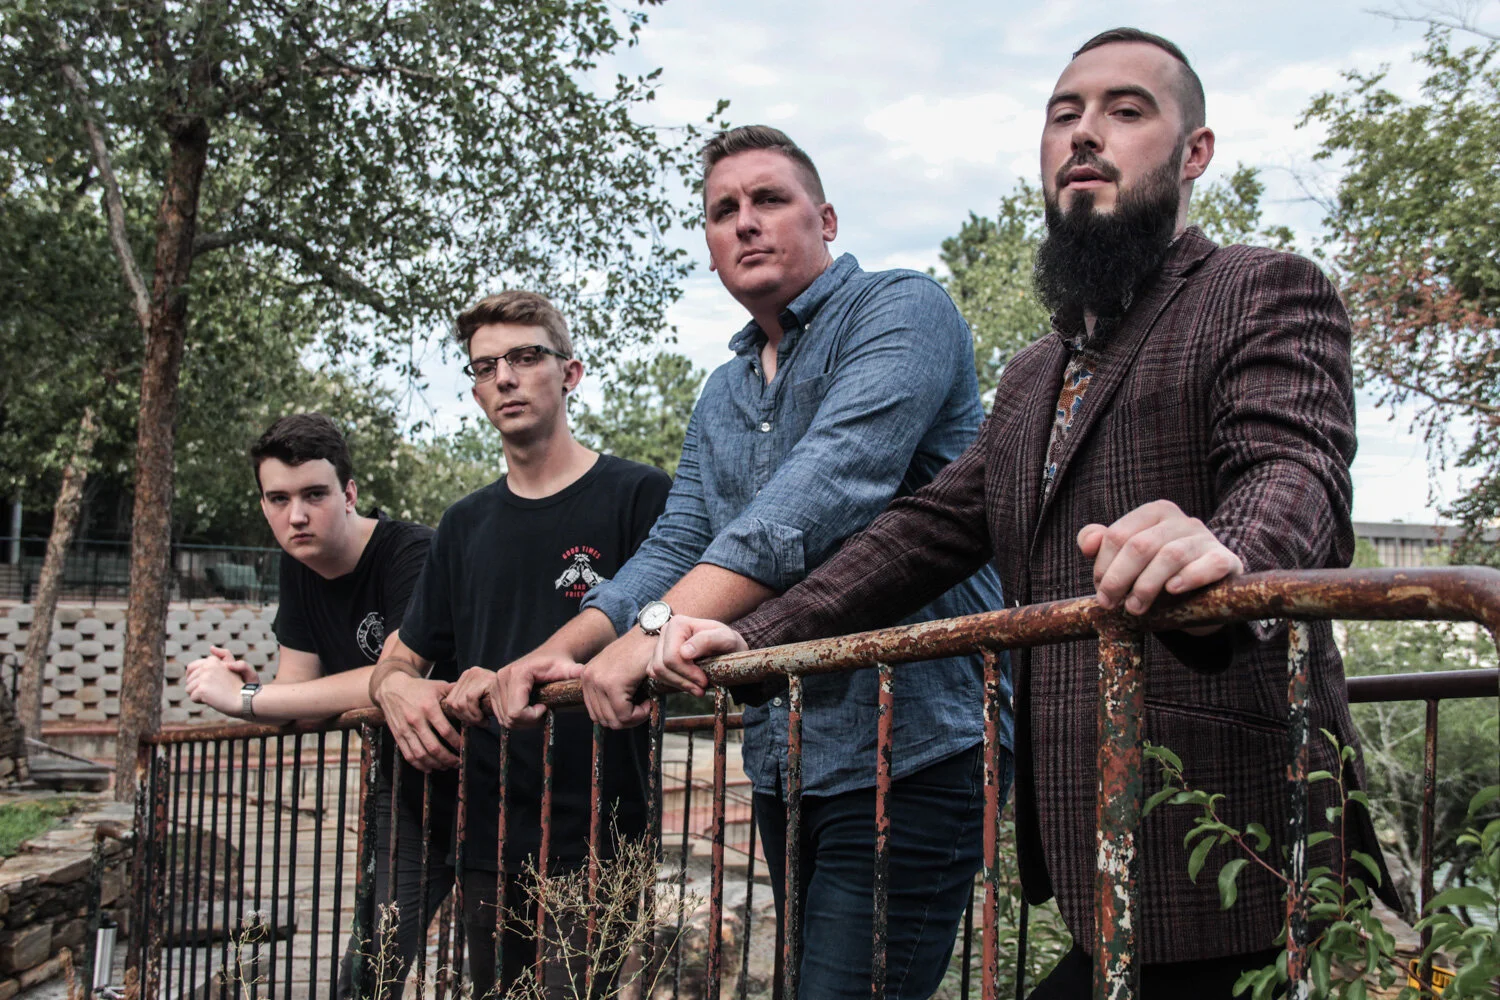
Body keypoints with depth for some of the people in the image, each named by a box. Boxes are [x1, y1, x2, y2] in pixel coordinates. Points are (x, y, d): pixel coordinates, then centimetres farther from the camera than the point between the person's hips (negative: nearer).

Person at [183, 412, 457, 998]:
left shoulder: (413, 554, -23)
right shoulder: (300, 570, 4)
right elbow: (297, 692, 5)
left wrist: (246, 697, -27)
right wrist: (248, 687, -19)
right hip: (405, 788, 7)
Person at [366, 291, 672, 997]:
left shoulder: (638, 495, -3)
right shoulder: (466, 525, 15)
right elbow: (400, 659, 21)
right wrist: (395, 689, -4)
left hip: (598, 849, -5)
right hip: (488, 850, 5)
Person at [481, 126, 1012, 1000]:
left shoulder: (900, 311, -8)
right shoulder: (725, 397, 19)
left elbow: (831, 487, -23)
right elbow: (676, 548, 15)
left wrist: (661, 624, -31)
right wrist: (559, 650, -3)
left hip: (907, 748, -8)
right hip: (784, 759, 9)